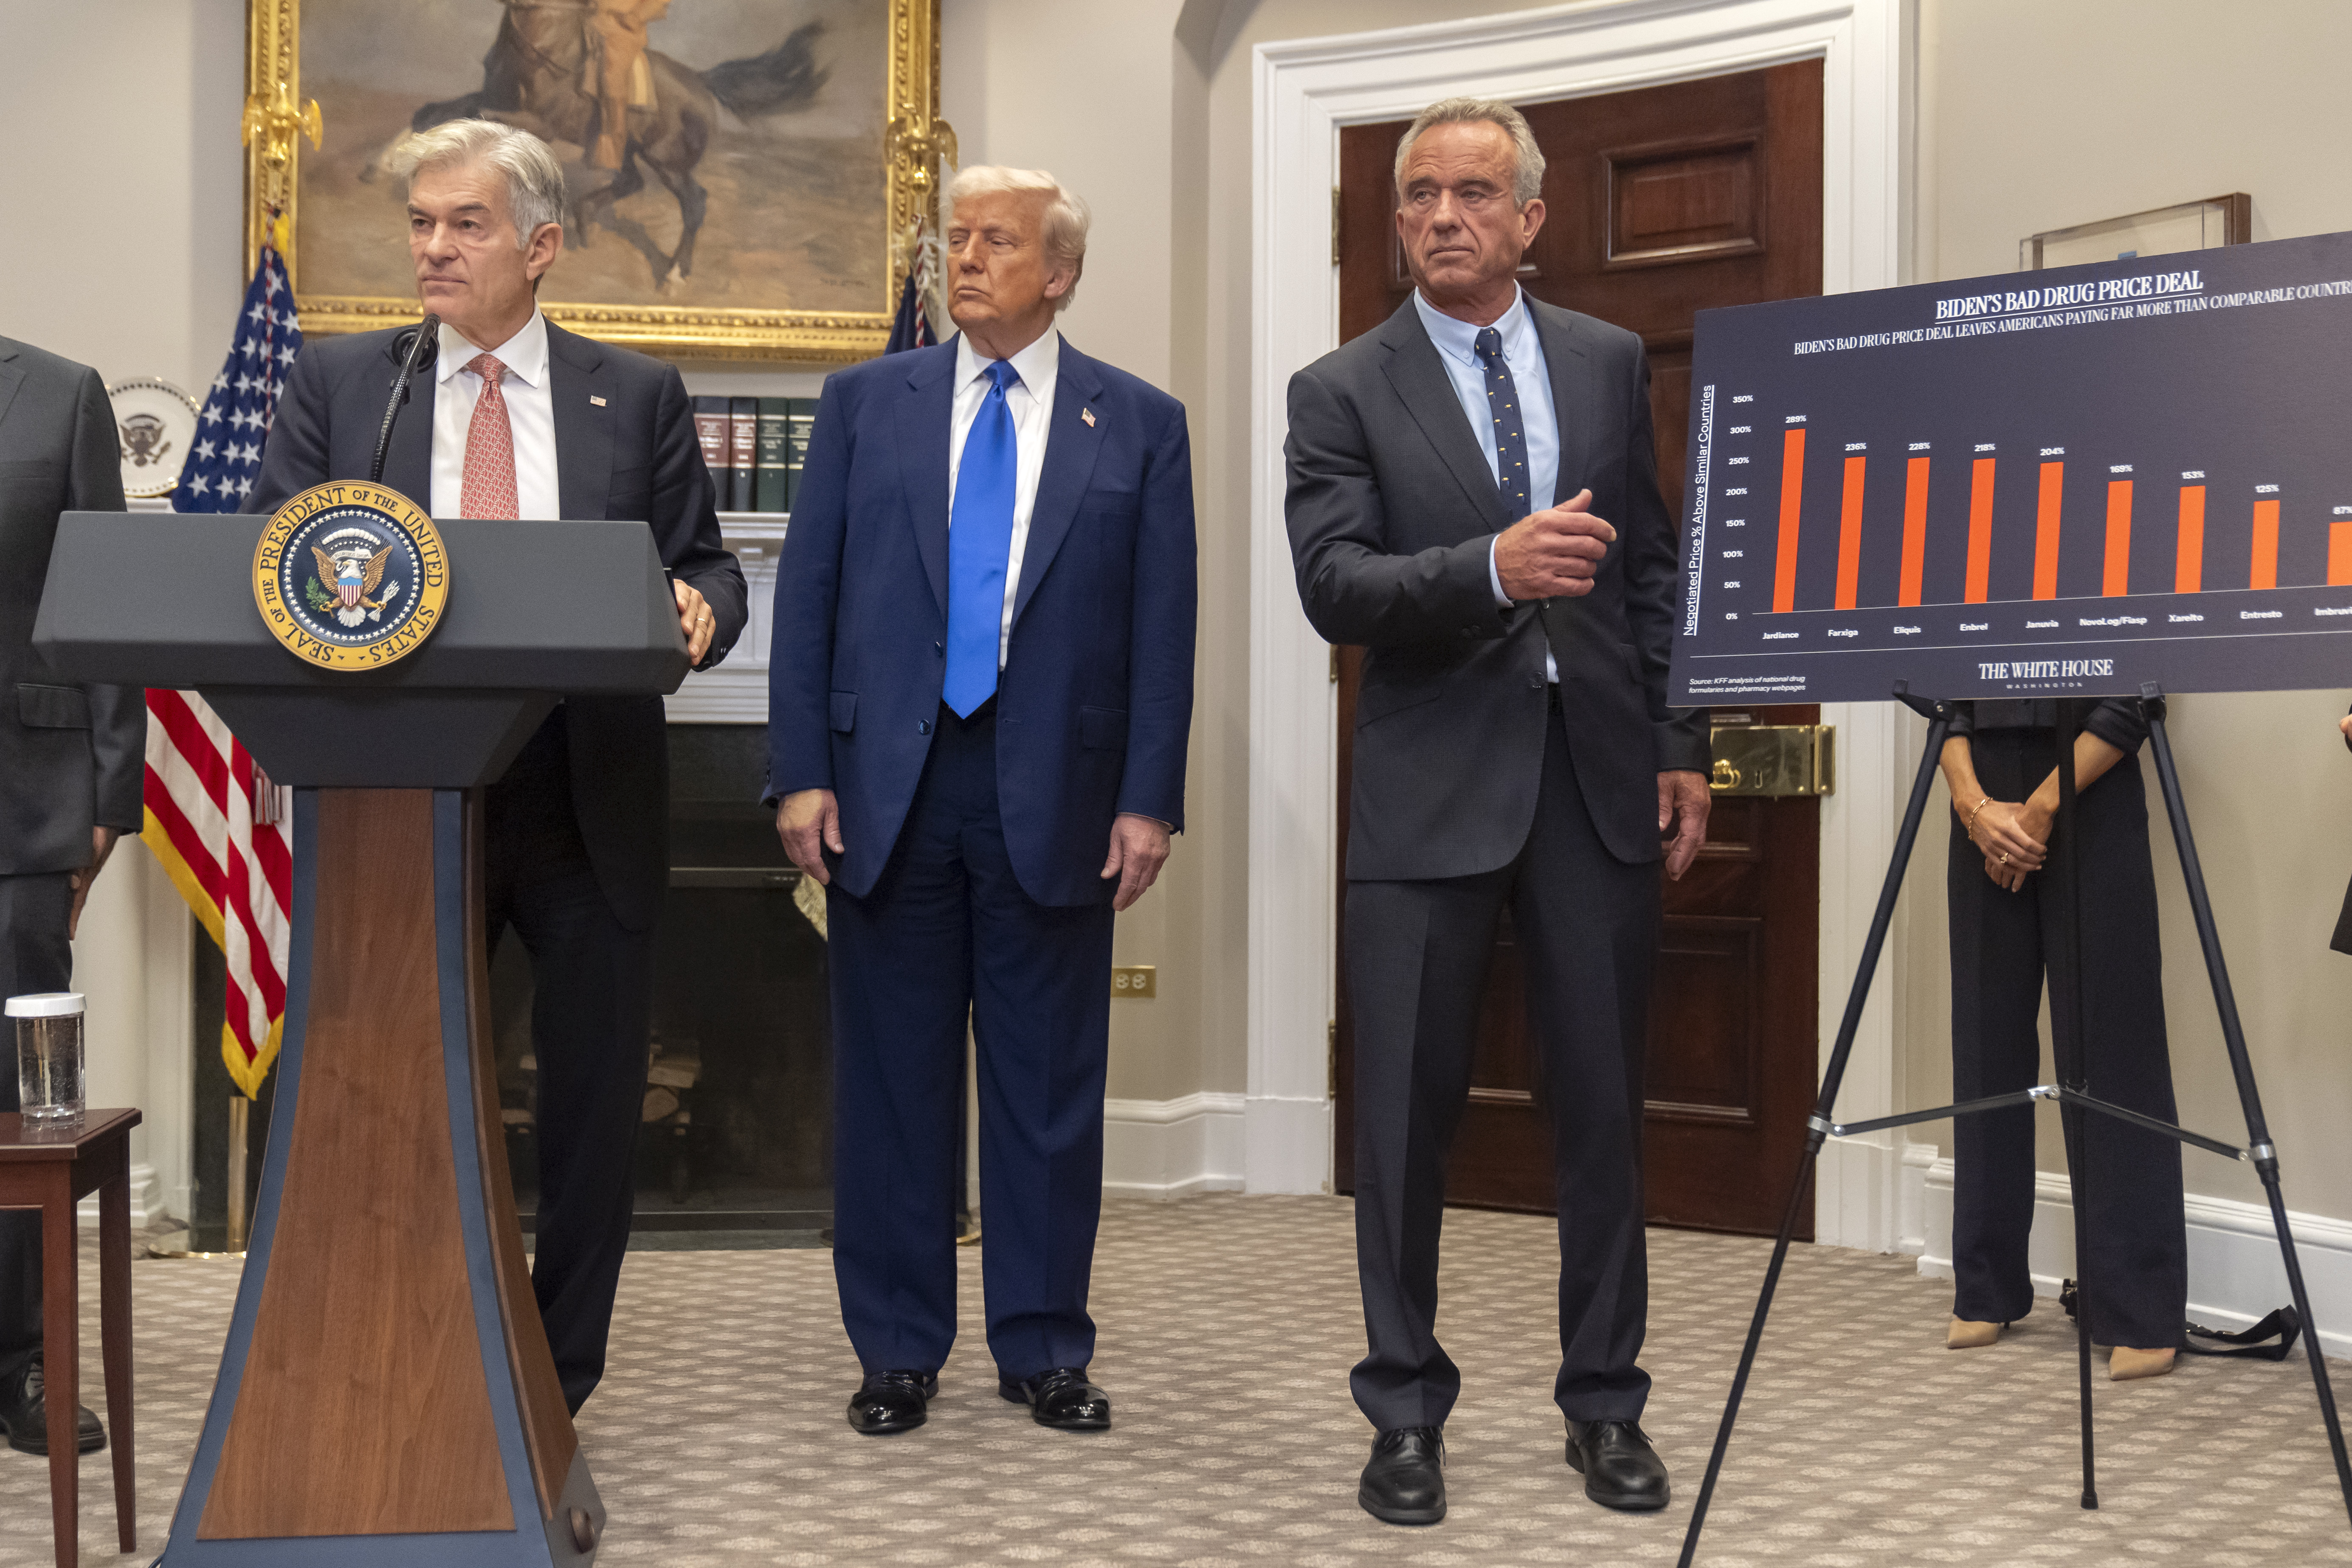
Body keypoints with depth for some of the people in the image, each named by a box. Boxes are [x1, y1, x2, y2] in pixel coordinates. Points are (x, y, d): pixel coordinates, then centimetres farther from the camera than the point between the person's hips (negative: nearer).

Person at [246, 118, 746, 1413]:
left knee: (592, 1100, 8)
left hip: (589, 806, 0)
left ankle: (560, 1379, 24)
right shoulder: (336, 383, 7)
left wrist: (698, 610, -15)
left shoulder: (636, 397, 7)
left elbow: (705, 571, 9)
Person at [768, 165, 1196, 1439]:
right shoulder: (864, 403, 9)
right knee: (890, 1076, 7)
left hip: (1053, 794, -1)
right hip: (888, 785, 1)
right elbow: (806, 596, 5)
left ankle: (1043, 1349, 19)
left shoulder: (1139, 425, 6)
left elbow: (1162, 624, 3)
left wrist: (1149, 798, -5)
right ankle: (898, 1350, 19)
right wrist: (800, 771, -3)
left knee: (1049, 1082, 5)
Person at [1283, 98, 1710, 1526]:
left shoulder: (1610, 363, 11)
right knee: (1408, 1116, 3)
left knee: (1605, 1109, 9)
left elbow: (1656, 569, 14)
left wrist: (1682, 744, 8)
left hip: (1599, 776, 3)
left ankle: (1606, 1405, 23)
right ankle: (1408, 1412, 18)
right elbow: (1334, 587, -12)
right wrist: (1491, 568, -27)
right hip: (1434, 789, -2)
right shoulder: (1343, 393, 1)